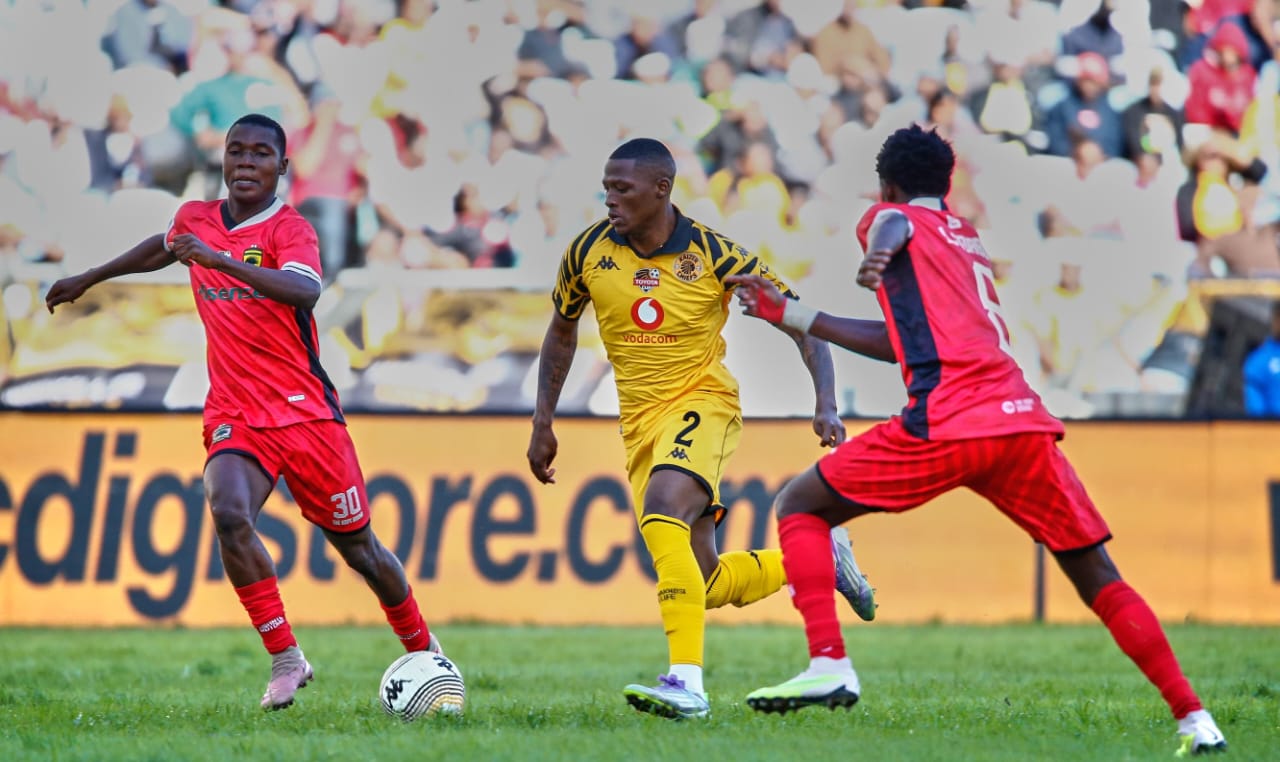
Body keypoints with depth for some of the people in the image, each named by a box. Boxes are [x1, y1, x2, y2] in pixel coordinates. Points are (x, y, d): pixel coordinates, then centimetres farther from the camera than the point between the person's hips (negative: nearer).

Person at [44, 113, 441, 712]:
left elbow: (306, 291, -30)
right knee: (230, 515, -26)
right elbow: (164, 247, 34)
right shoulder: (196, 219, 8)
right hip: (234, 417, 3)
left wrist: (220, 259, -38)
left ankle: (424, 652, 28)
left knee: (357, 545, 5)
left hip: (306, 411, -3)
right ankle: (285, 659, -18)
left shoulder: (289, 229, -8)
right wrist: (89, 279, 44)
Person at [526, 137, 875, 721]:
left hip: (702, 403, -5)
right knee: (707, 584, 3)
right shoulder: (589, 252, -3)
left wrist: (825, 404, -20)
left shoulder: (712, 254, -13)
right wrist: (543, 422, 12)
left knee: (661, 515, -34)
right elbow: (562, 330, 16)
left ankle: (687, 682, -36)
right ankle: (816, 557, 31)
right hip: (639, 423, 5)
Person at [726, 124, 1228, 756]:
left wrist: (877, 257, -34)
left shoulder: (893, 219, 15)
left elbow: (892, 228, -11)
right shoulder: (968, 237, 33)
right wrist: (789, 314, 40)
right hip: (1023, 416, 6)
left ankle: (829, 665, -9)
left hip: (948, 424, -6)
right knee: (1099, 580, 13)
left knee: (799, 505, 9)